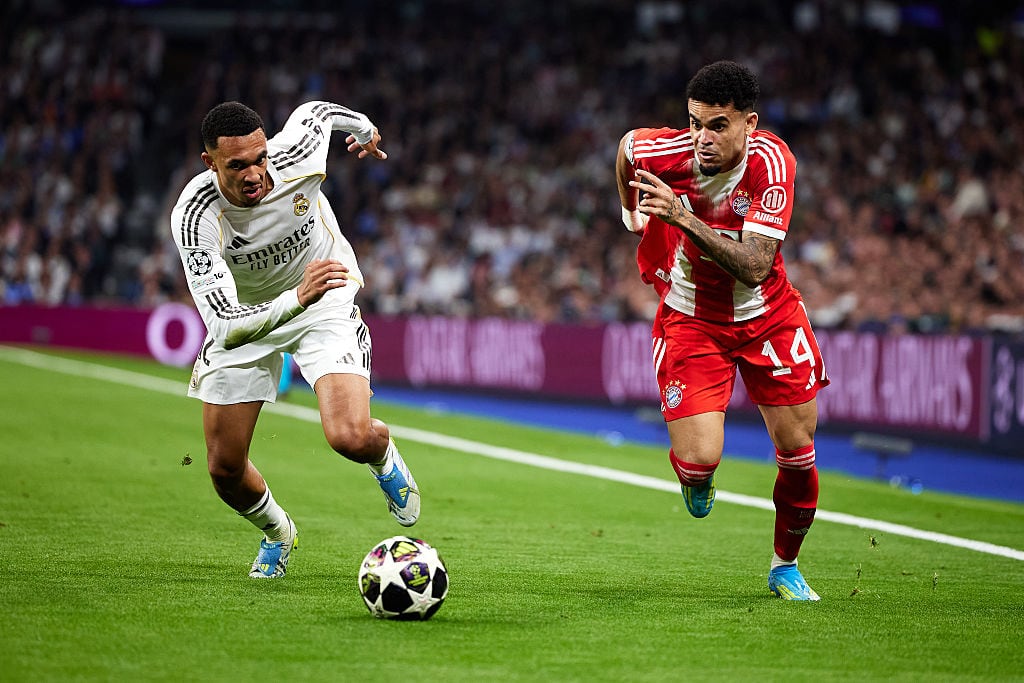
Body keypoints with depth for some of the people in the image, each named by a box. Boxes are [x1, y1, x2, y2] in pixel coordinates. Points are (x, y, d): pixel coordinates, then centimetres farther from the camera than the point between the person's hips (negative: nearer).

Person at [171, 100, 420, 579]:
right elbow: (226, 326, -40)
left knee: (351, 439, -23)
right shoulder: (194, 216, -33)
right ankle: (277, 532, 34)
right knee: (224, 468, -1)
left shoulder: (296, 155, -28)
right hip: (245, 313, 1)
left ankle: (385, 457, 17)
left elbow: (317, 110, -1)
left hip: (327, 303, -1)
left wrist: (363, 127, 21)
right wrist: (296, 299, -56)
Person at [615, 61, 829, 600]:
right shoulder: (669, 152, -22)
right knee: (698, 462, -15)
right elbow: (627, 145, 5)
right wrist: (634, 214, 20)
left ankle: (785, 567, 27)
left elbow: (754, 268, -34)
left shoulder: (771, 162, -26)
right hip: (691, 318, 0)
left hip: (767, 317, 0)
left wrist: (685, 218, -44)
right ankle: (696, 480, 25)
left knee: (798, 453, 0)